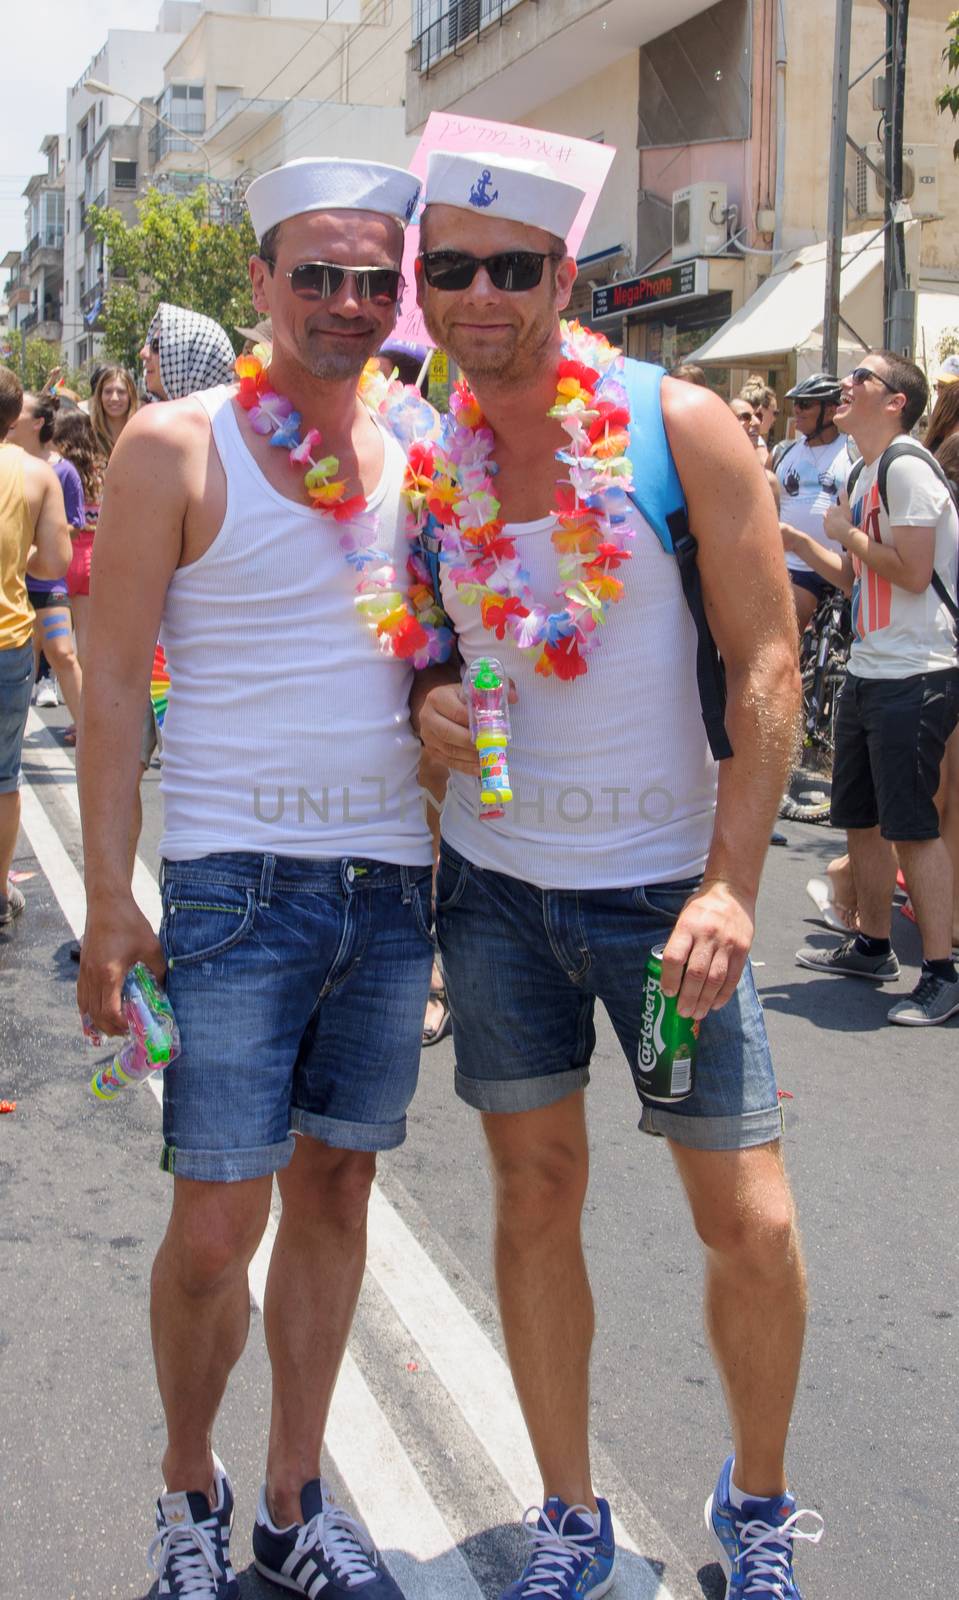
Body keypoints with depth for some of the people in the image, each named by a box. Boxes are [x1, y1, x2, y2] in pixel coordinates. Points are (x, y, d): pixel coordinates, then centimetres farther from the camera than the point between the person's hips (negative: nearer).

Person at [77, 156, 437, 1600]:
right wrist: (107, 897, -10)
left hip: (395, 880, 4)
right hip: (239, 882, -4)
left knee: (336, 1190, 11)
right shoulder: (178, 449, -3)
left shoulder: (415, 462, 10)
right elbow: (115, 678, -5)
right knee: (215, 1226, -2)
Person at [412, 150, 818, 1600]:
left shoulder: (679, 429, -9)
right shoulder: (428, 458, 1)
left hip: (665, 883, -3)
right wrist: (427, 700, -9)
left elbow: (768, 663, -10)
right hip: (495, 884, 3)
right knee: (535, 1195, 9)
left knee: (751, 1220, -1)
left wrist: (730, 881, -18)